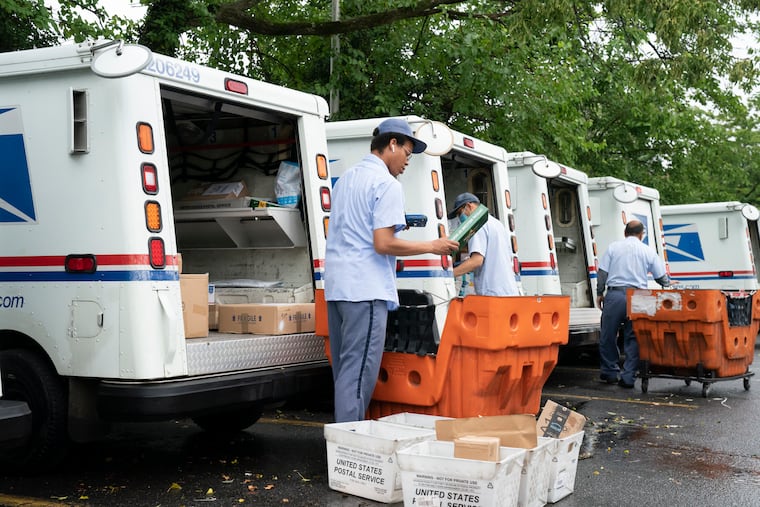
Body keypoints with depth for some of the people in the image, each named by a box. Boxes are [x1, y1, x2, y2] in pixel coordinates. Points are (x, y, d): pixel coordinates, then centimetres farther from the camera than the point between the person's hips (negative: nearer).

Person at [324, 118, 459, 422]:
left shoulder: (345, 179, 19)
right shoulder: (387, 184, -9)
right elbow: (383, 244, -17)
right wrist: (432, 246, -7)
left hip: (336, 285, 9)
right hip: (366, 288, -9)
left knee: (344, 371, 14)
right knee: (358, 374, -8)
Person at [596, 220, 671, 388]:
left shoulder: (613, 247, 7)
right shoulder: (648, 251, 9)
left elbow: (602, 272, 4)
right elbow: (661, 277, 13)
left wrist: (600, 293, 12)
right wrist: (669, 285, 34)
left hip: (615, 294, -1)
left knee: (608, 336, 10)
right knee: (633, 338, 6)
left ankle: (610, 373, 17)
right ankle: (628, 376, 2)